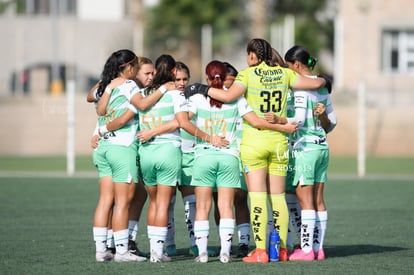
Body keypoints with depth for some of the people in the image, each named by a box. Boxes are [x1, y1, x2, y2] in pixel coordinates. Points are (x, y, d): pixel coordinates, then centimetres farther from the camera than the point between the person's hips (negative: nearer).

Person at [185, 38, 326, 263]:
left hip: (253, 141, -4)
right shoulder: (284, 74, 5)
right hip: (278, 141, 4)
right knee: (278, 196, 10)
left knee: (257, 196, -4)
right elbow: (314, 84, 7)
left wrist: (202, 89, -8)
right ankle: (282, 249, 11)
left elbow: (228, 96, -20)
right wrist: (323, 81, 30)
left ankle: (261, 251, -7)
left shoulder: (248, 74, -6)